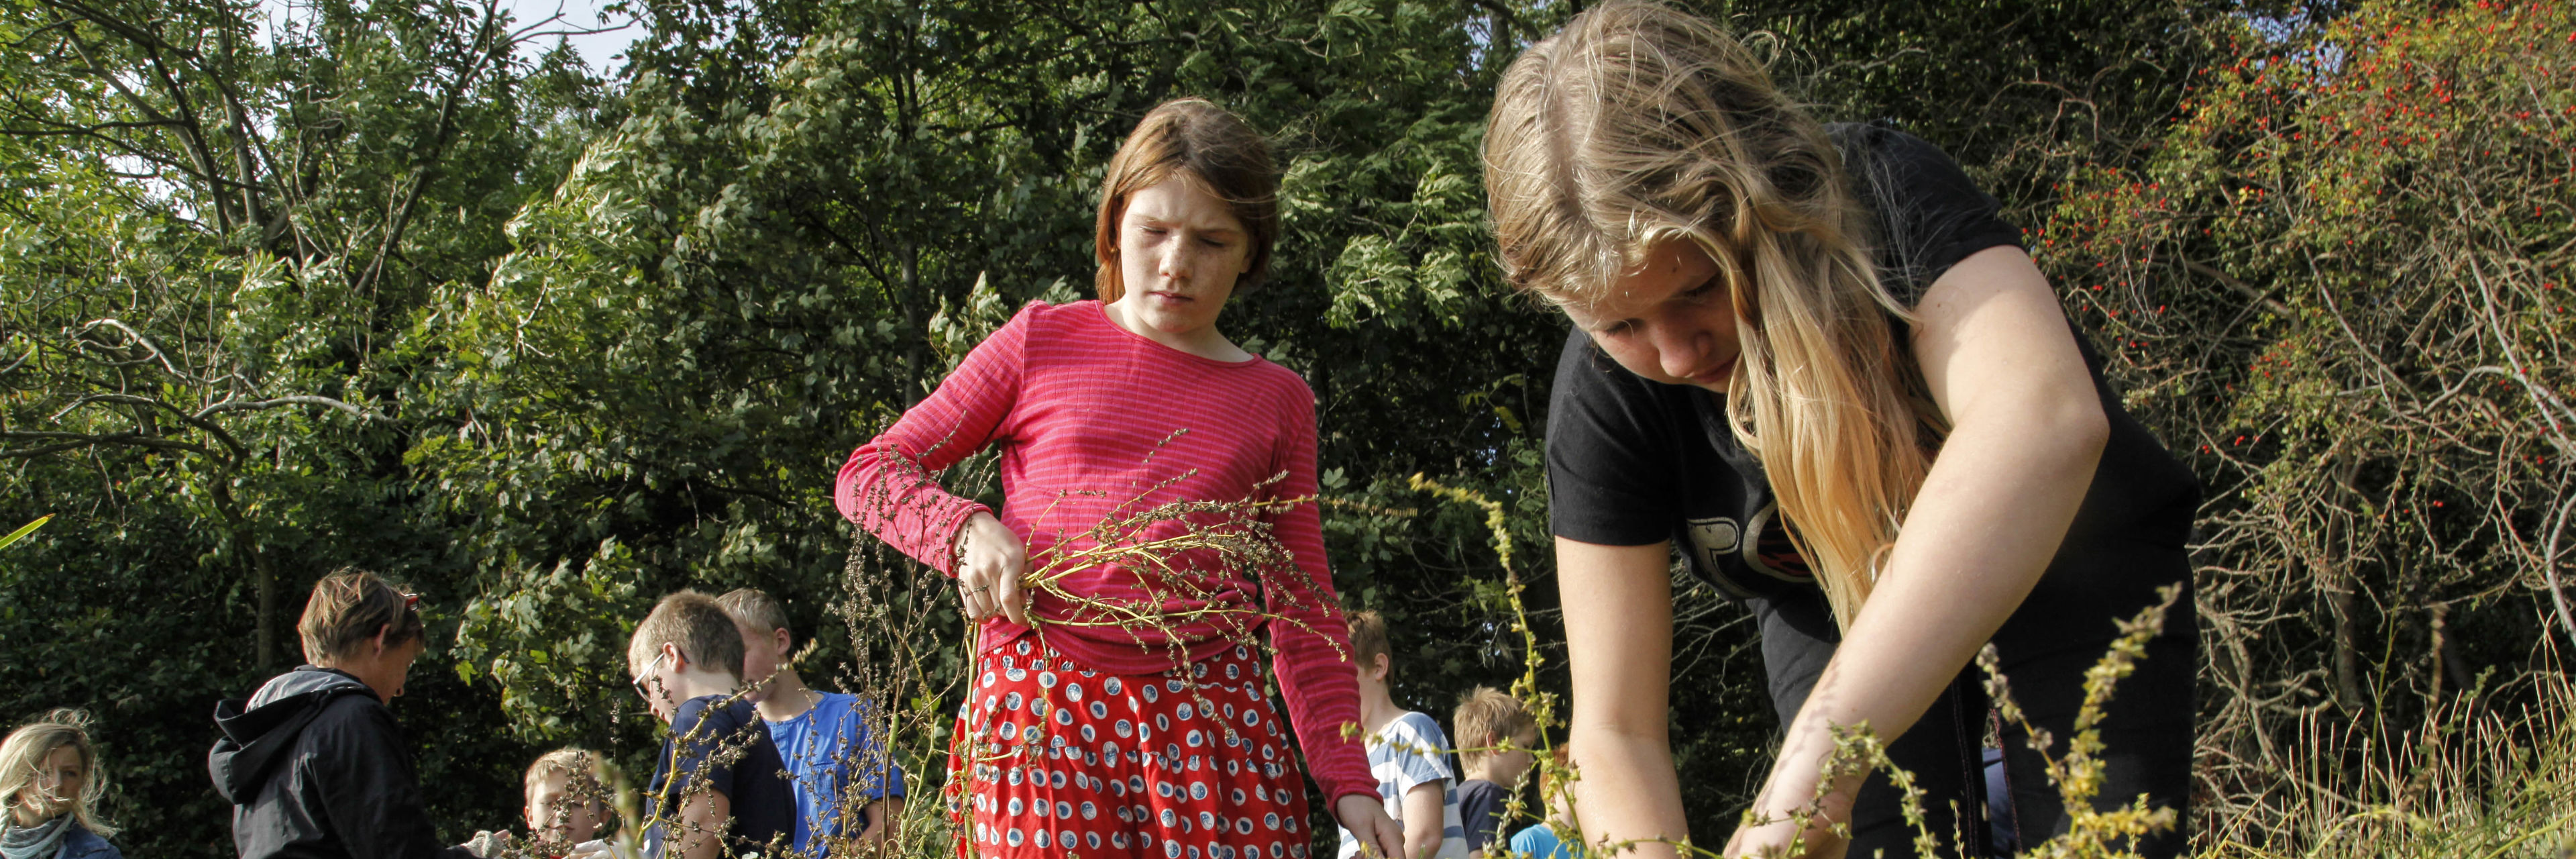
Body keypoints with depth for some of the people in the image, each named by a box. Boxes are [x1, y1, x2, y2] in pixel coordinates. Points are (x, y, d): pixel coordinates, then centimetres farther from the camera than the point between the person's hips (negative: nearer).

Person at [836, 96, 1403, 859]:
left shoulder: (1278, 400, 14)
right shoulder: (1043, 341, 11)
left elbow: (1304, 612, 15)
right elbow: (869, 473, 11)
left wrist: (1348, 782, 6)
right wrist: (967, 530, -9)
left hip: (1214, 724, 2)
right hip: (1041, 710, -1)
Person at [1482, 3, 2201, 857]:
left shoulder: (1883, 198, -36)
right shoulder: (1600, 399, -26)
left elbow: (2047, 419, -58)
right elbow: (1614, 731, -22)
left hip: (2068, 556, -2)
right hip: (1835, 607, 2)